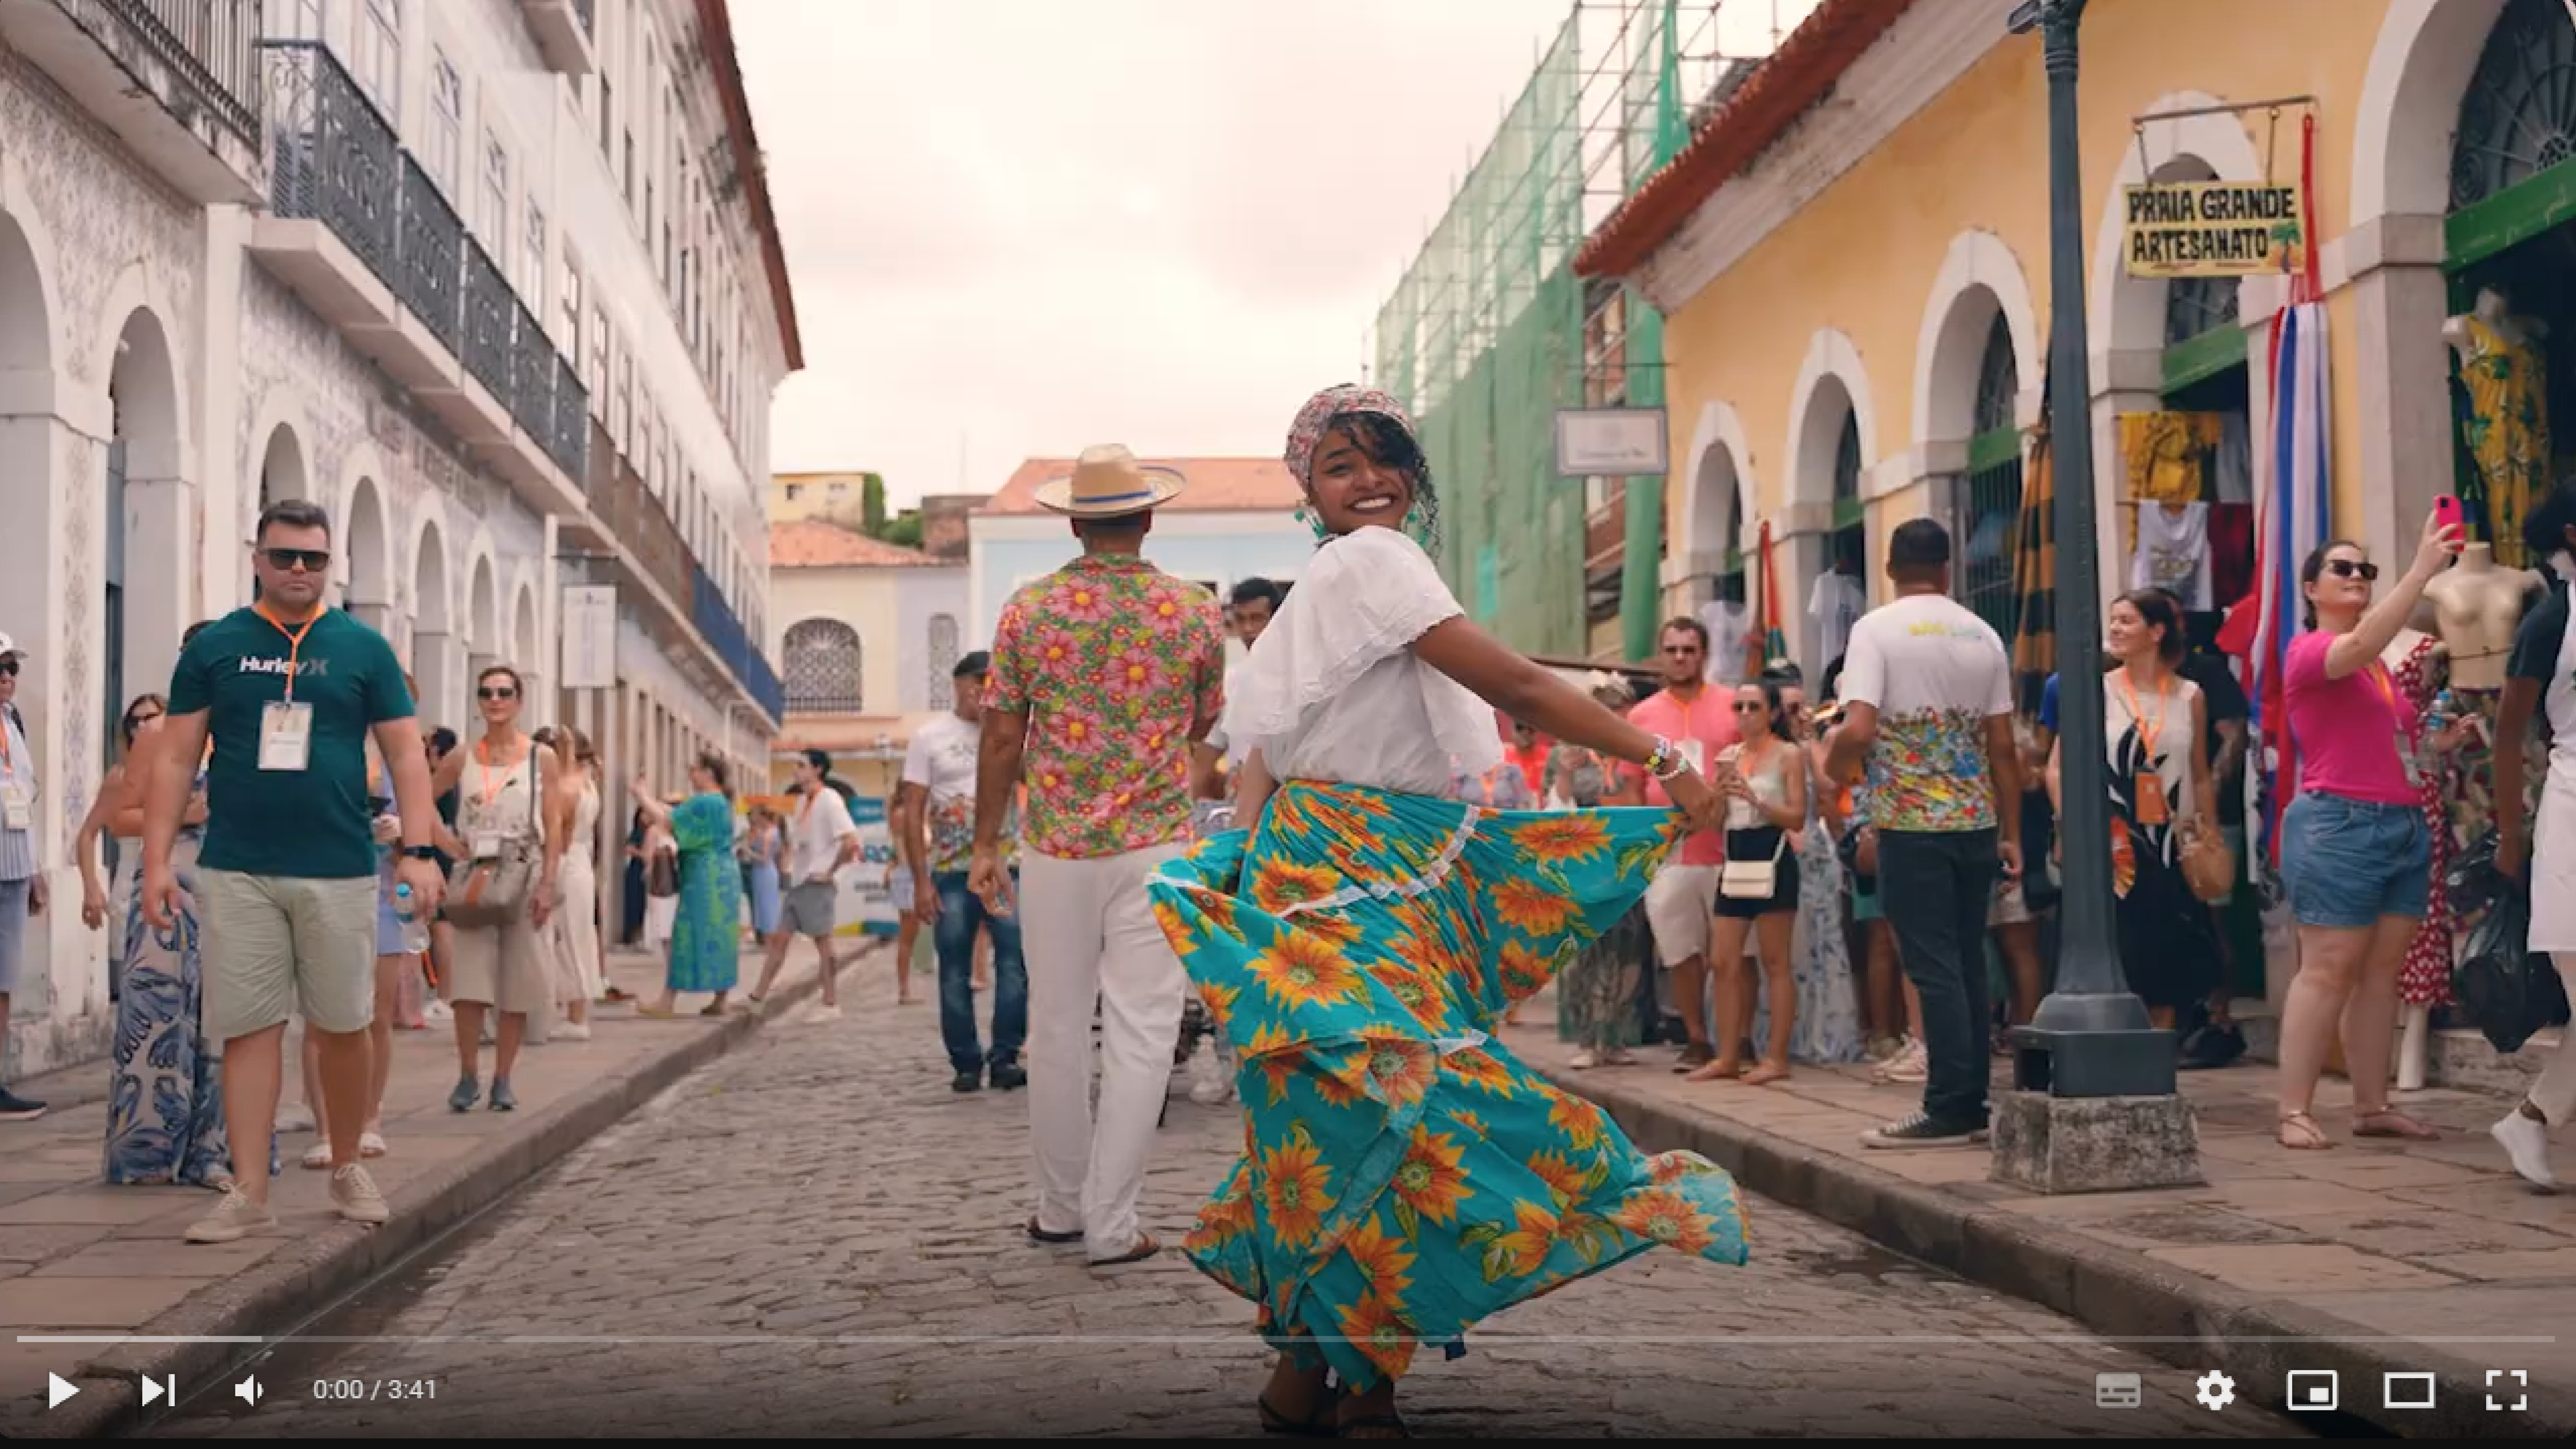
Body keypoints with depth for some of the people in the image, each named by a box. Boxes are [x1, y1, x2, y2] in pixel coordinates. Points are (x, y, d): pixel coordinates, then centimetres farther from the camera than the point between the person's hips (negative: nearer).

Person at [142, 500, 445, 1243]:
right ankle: (249, 1193, 2)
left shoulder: (362, 648, 5)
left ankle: (347, 1167, 25)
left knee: (344, 1025, 7)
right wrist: (158, 860, -3)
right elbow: (176, 759, 5)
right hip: (236, 873, 0)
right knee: (249, 1027, 0)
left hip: (339, 872, 0)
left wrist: (417, 851, -7)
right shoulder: (214, 647, 5)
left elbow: (406, 754, 4)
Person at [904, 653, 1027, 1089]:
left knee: (1015, 964, -6)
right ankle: (966, 1062, 9)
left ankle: (1005, 1057, -1)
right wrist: (921, 882, -6)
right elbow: (913, 813, 0)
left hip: (1007, 867, 1)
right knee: (956, 973, 2)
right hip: (951, 873, -1)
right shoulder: (930, 737, 3)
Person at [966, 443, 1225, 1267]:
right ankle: (1110, 1224, 0)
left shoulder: (1028, 609, -1)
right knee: (1141, 1034, 1)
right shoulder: (1192, 612, -2)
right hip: (1155, 844, -1)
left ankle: (1061, 1208, 22)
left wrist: (985, 843, 8)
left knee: (1057, 1028, 12)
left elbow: (1002, 739, 0)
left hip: (1055, 845, 1)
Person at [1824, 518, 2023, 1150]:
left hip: (1912, 825, -5)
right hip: (1977, 824, 5)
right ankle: (1970, 1106, 14)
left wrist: (1832, 766, 4)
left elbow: (1859, 731, -17)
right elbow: (2004, 747, 7)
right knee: (1968, 965, 11)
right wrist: (2012, 835, 13)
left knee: (1934, 968, -3)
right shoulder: (1983, 637, 8)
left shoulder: (1877, 629, -6)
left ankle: (1949, 1110, -2)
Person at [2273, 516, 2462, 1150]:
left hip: (2405, 824, 8)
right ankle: (2295, 1112, -7)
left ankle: (2373, 1106, 11)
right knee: (2328, 970, -9)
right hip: (2339, 823, -8)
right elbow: (2360, 645, -28)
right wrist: (2422, 570, -30)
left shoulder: (2380, 665, 19)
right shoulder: (2310, 650, -5)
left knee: (2383, 970, 7)